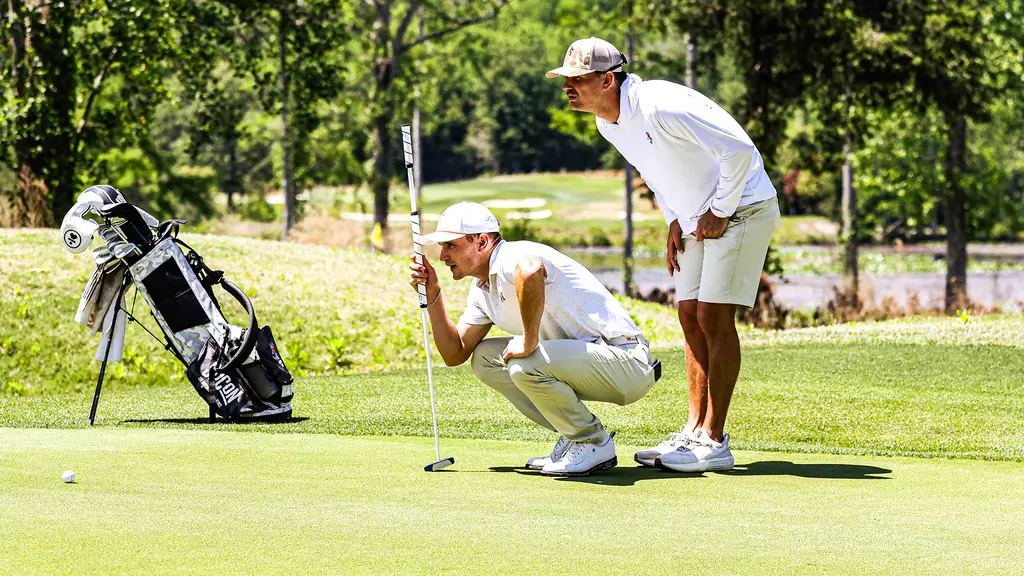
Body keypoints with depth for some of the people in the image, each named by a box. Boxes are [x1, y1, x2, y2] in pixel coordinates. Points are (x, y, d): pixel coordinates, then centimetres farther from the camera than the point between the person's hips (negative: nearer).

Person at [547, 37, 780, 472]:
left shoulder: (660, 107, -29)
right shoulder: (607, 122, 1)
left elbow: (738, 150, -29)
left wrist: (719, 212, -19)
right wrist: (675, 221, 9)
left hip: (741, 209, -9)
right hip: (695, 219, 9)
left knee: (714, 317, -12)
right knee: (691, 317, 7)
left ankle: (714, 442, -10)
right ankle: (694, 431, 12)